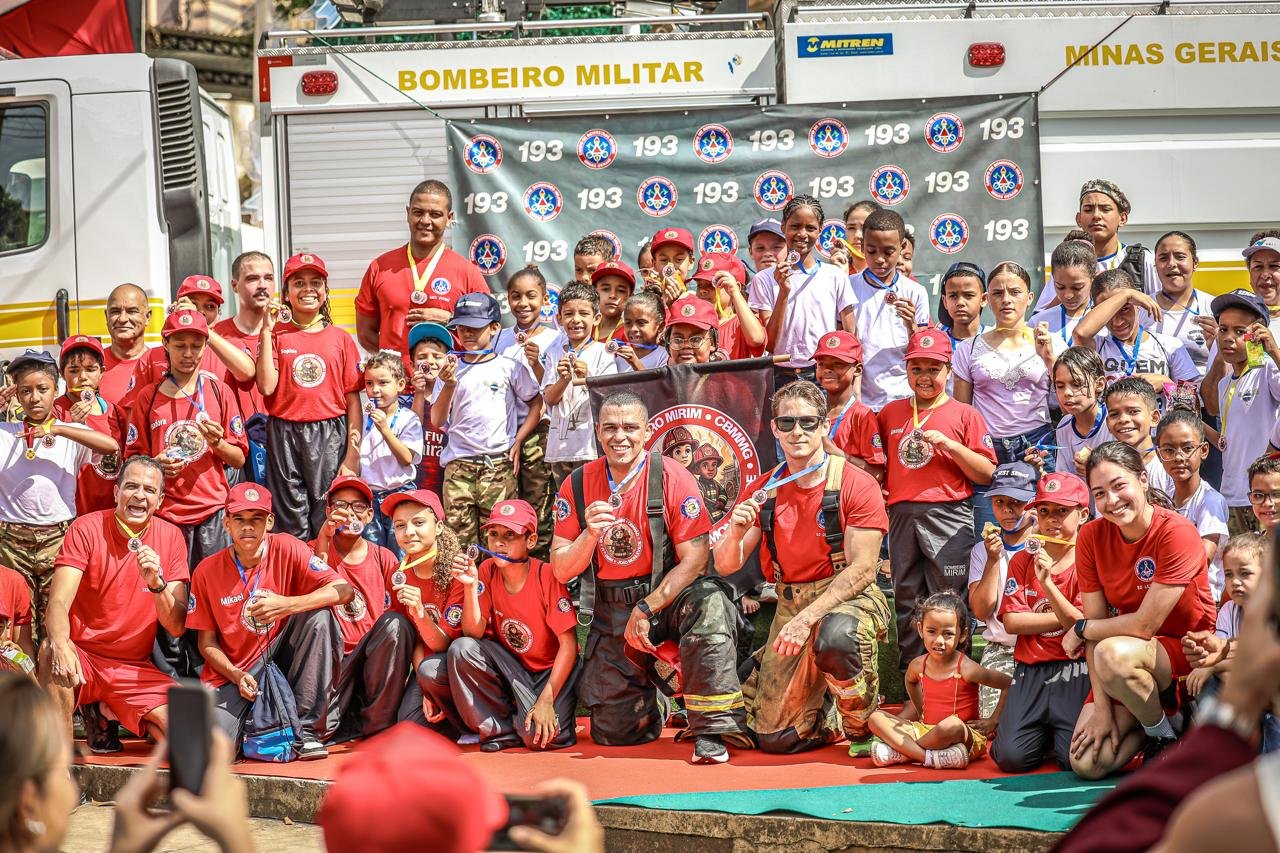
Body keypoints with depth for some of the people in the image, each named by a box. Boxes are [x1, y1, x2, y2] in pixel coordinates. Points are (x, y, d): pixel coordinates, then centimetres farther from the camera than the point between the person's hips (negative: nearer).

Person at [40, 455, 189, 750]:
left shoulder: (171, 537, 0)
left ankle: (102, 714, 13)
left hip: (135, 669, 3)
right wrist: (61, 645, -42)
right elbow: (58, 604, -20)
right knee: (52, 652, -38)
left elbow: (176, 628, -3)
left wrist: (157, 582, -22)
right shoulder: (86, 529, -8)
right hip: (83, 657, -3)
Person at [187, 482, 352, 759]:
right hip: (232, 671, -1)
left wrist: (287, 605, -29)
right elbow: (207, 642, 2)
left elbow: (343, 590, -17)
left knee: (319, 616, -27)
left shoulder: (285, 549, -7)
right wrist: (236, 675, -16)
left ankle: (307, 730, -19)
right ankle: (251, 723, 11)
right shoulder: (207, 571, -4)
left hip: (279, 658, 1)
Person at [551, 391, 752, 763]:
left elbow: (695, 559, -15)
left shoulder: (672, 478, -11)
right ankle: (654, 696, 36)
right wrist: (589, 535, -21)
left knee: (707, 603, -39)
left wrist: (646, 610, -20)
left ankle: (713, 730, -30)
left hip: (667, 594, -3)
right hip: (609, 612, 3)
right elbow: (561, 571, -1)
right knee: (612, 732, -1)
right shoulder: (578, 485, -2)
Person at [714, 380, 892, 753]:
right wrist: (735, 533, -21)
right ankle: (832, 714, 30)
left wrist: (807, 618, -26)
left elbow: (862, 569, -15)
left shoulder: (856, 484, -10)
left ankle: (862, 725, -11)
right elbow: (725, 566, 3)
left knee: (835, 637, -41)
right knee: (775, 738, -5)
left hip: (851, 597, -4)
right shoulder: (765, 490, 5)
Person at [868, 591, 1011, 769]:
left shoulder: (966, 669, -15)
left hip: (969, 737, -6)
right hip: (926, 730, 6)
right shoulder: (918, 666, 2)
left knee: (952, 724, -41)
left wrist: (993, 721, -5)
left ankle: (899, 753, -20)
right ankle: (928, 757, -28)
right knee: (876, 718, -10)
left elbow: (1009, 684, -9)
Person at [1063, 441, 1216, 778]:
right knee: (1087, 764, -11)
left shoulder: (1176, 533, -21)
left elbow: (1145, 624, -22)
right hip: (1132, 652, 5)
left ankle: (1165, 737, -10)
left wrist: (1080, 630, -8)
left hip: (1187, 650, -5)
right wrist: (1102, 708, -11)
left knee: (1114, 654, -37)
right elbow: (1097, 627, -5)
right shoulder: (1091, 536, -5)